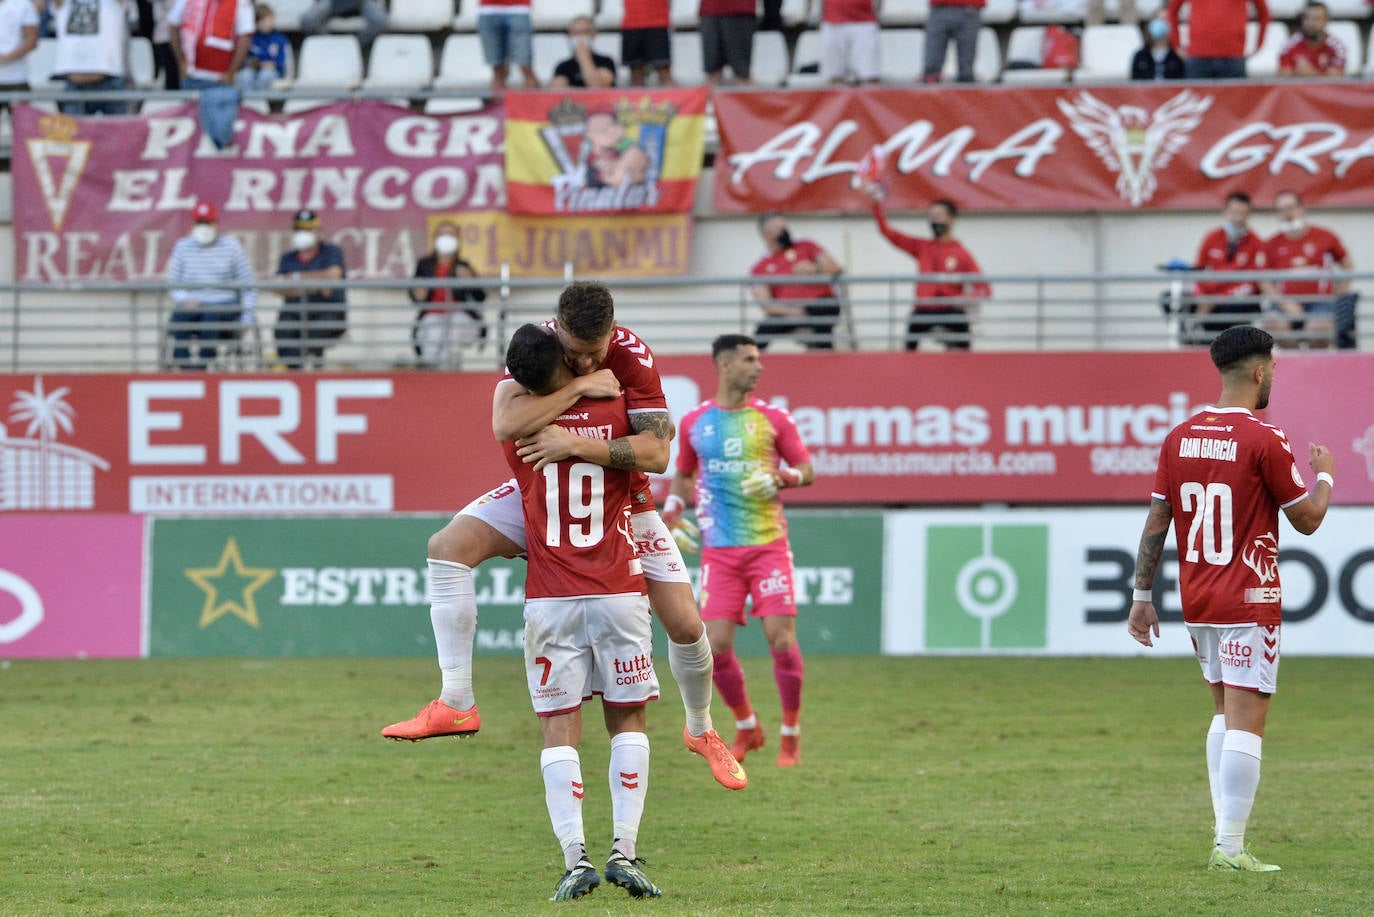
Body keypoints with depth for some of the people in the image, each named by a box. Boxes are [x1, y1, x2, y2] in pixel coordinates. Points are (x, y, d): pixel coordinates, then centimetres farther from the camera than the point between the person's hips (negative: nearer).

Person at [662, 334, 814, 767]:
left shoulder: (772, 418, 3)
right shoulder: (694, 423, 7)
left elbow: (806, 469, 8)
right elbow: (683, 476, 21)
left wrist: (781, 478, -13)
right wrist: (672, 512, 4)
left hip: (768, 545, -1)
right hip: (719, 552, 1)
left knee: (781, 639, -10)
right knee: (716, 646, -7)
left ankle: (791, 735, 8)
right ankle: (746, 728, 17)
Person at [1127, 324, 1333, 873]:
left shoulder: (1180, 438, 5)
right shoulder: (1264, 441, -13)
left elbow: (1156, 522, 7)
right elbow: (1307, 519, -5)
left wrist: (1142, 595, 12)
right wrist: (1324, 476, 14)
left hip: (1197, 599, 7)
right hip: (1249, 601, -7)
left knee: (1225, 712, 18)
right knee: (1247, 720, -6)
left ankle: (1225, 837, 16)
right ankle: (1231, 848, -11)